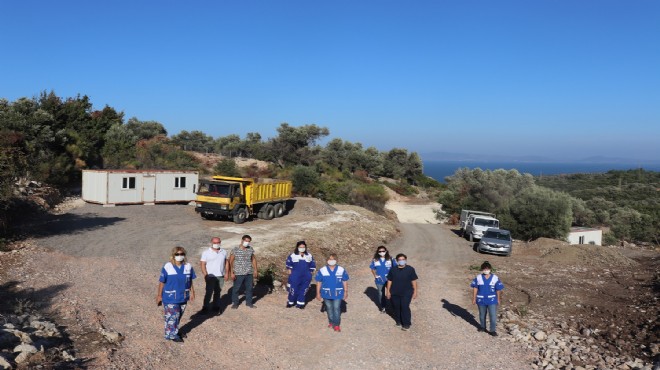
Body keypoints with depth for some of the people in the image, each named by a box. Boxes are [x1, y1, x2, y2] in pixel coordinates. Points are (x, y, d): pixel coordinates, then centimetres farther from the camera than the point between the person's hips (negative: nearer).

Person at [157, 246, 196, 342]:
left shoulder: (188, 266, -4)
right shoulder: (167, 267, -14)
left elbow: (190, 281, 7)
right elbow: (161, 282, -7)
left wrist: (192, 292, 9)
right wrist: (159, 295, -4)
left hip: (183, 297, 4)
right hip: (170, 298, -4)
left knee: (178, 316, 18)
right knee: (172, 317, 1)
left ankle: (175, 331, 37)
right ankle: (171, 334, 18)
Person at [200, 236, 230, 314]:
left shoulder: (224, 252, 9)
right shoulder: (206, 253, -3)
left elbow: (226, 262, 14)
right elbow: (202, 264, -6)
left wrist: (227, 273, 6)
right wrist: (205, 275, -13)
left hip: (221, 276, 4)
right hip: (211, 276, -3)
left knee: (217, 292, 11)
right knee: (209, 292, -5)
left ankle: (216, 306, 20)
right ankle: (205, 307, 4)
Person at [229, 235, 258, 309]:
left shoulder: (250, 249, 2)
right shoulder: (235, 250, -10)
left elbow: (253, 259, 14)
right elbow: (230, 262, -7)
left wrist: (255, 270, 11)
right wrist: (232, 273, -11)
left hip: (249, 273, 3)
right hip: (238, 274, -3)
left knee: (249, 288, 11)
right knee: (236, 288, 7)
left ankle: (249, 302, 27)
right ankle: (235, 303, 25)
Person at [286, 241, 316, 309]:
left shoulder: (309, 256, 2)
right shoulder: (293, 255, -5)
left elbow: (313, 265, 11)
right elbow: (288, 264, 7)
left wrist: (310, 273, 8)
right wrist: (289, 271, 5)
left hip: (305, 277, 2)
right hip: (295, 277, -2)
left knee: (303, 290, 7)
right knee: (293, 290, 1)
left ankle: (300, 303, 20)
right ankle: (291, 302, 20)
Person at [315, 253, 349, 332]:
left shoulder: (341, 270, -6)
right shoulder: (322, 270, -8)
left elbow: (345, 282, 3)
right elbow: (319, 282, -2)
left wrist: (346, 292, 4)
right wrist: (318, 293, 0)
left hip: (337, 293, -1)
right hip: (327, 293, 1)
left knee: (336, 308, -2)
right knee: (329, 308, 14)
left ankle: (336, 324, 7)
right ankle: (331, 321, 31)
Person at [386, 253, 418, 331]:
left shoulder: (410, 269, -5)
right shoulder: (393, 270, 0)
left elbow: (414, 281, -1)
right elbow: (389, 281, 6)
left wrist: (415, 291, -1)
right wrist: (388, 291, 5)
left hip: (406, 293, -3)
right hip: (395, 293, 3)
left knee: (405, 307, -10)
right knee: (396, 307, 10)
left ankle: (406, 324, 3)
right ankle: (398, 321, 30)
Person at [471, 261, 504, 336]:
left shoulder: (495, 278, -7)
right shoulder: (478, 278, -6)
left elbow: (498, 290, 0)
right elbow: (475, 288, -1)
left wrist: (498, 299, 3)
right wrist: (474, 299, 0)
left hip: (492, 300, -1)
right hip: (481, 300, 1)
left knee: (493, 316, -3)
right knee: (482, 315, 17)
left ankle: (493, 330, 8)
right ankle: (483, 327, 37)